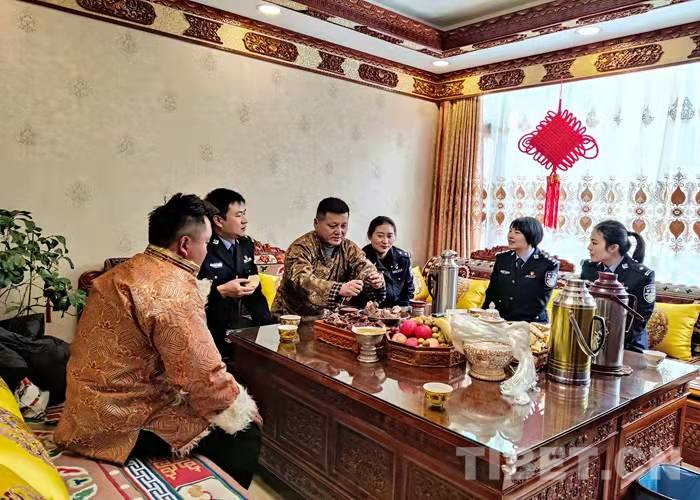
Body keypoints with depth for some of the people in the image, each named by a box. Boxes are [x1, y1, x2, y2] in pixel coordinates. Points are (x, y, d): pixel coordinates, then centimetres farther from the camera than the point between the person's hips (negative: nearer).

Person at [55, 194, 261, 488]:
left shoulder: (124, 272, 6)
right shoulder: (175, 291, -24)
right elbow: (206, 380, -25)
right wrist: (242, 407, -8)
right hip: (121, 426, -10)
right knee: (244, 431, -6)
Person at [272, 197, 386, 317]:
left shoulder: (350, 249, 6)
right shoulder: (300, 248, -13)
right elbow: (302, 281, -29)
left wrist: (376, 281, -29)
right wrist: (340, 289, -43)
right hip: (292, 315, -4)